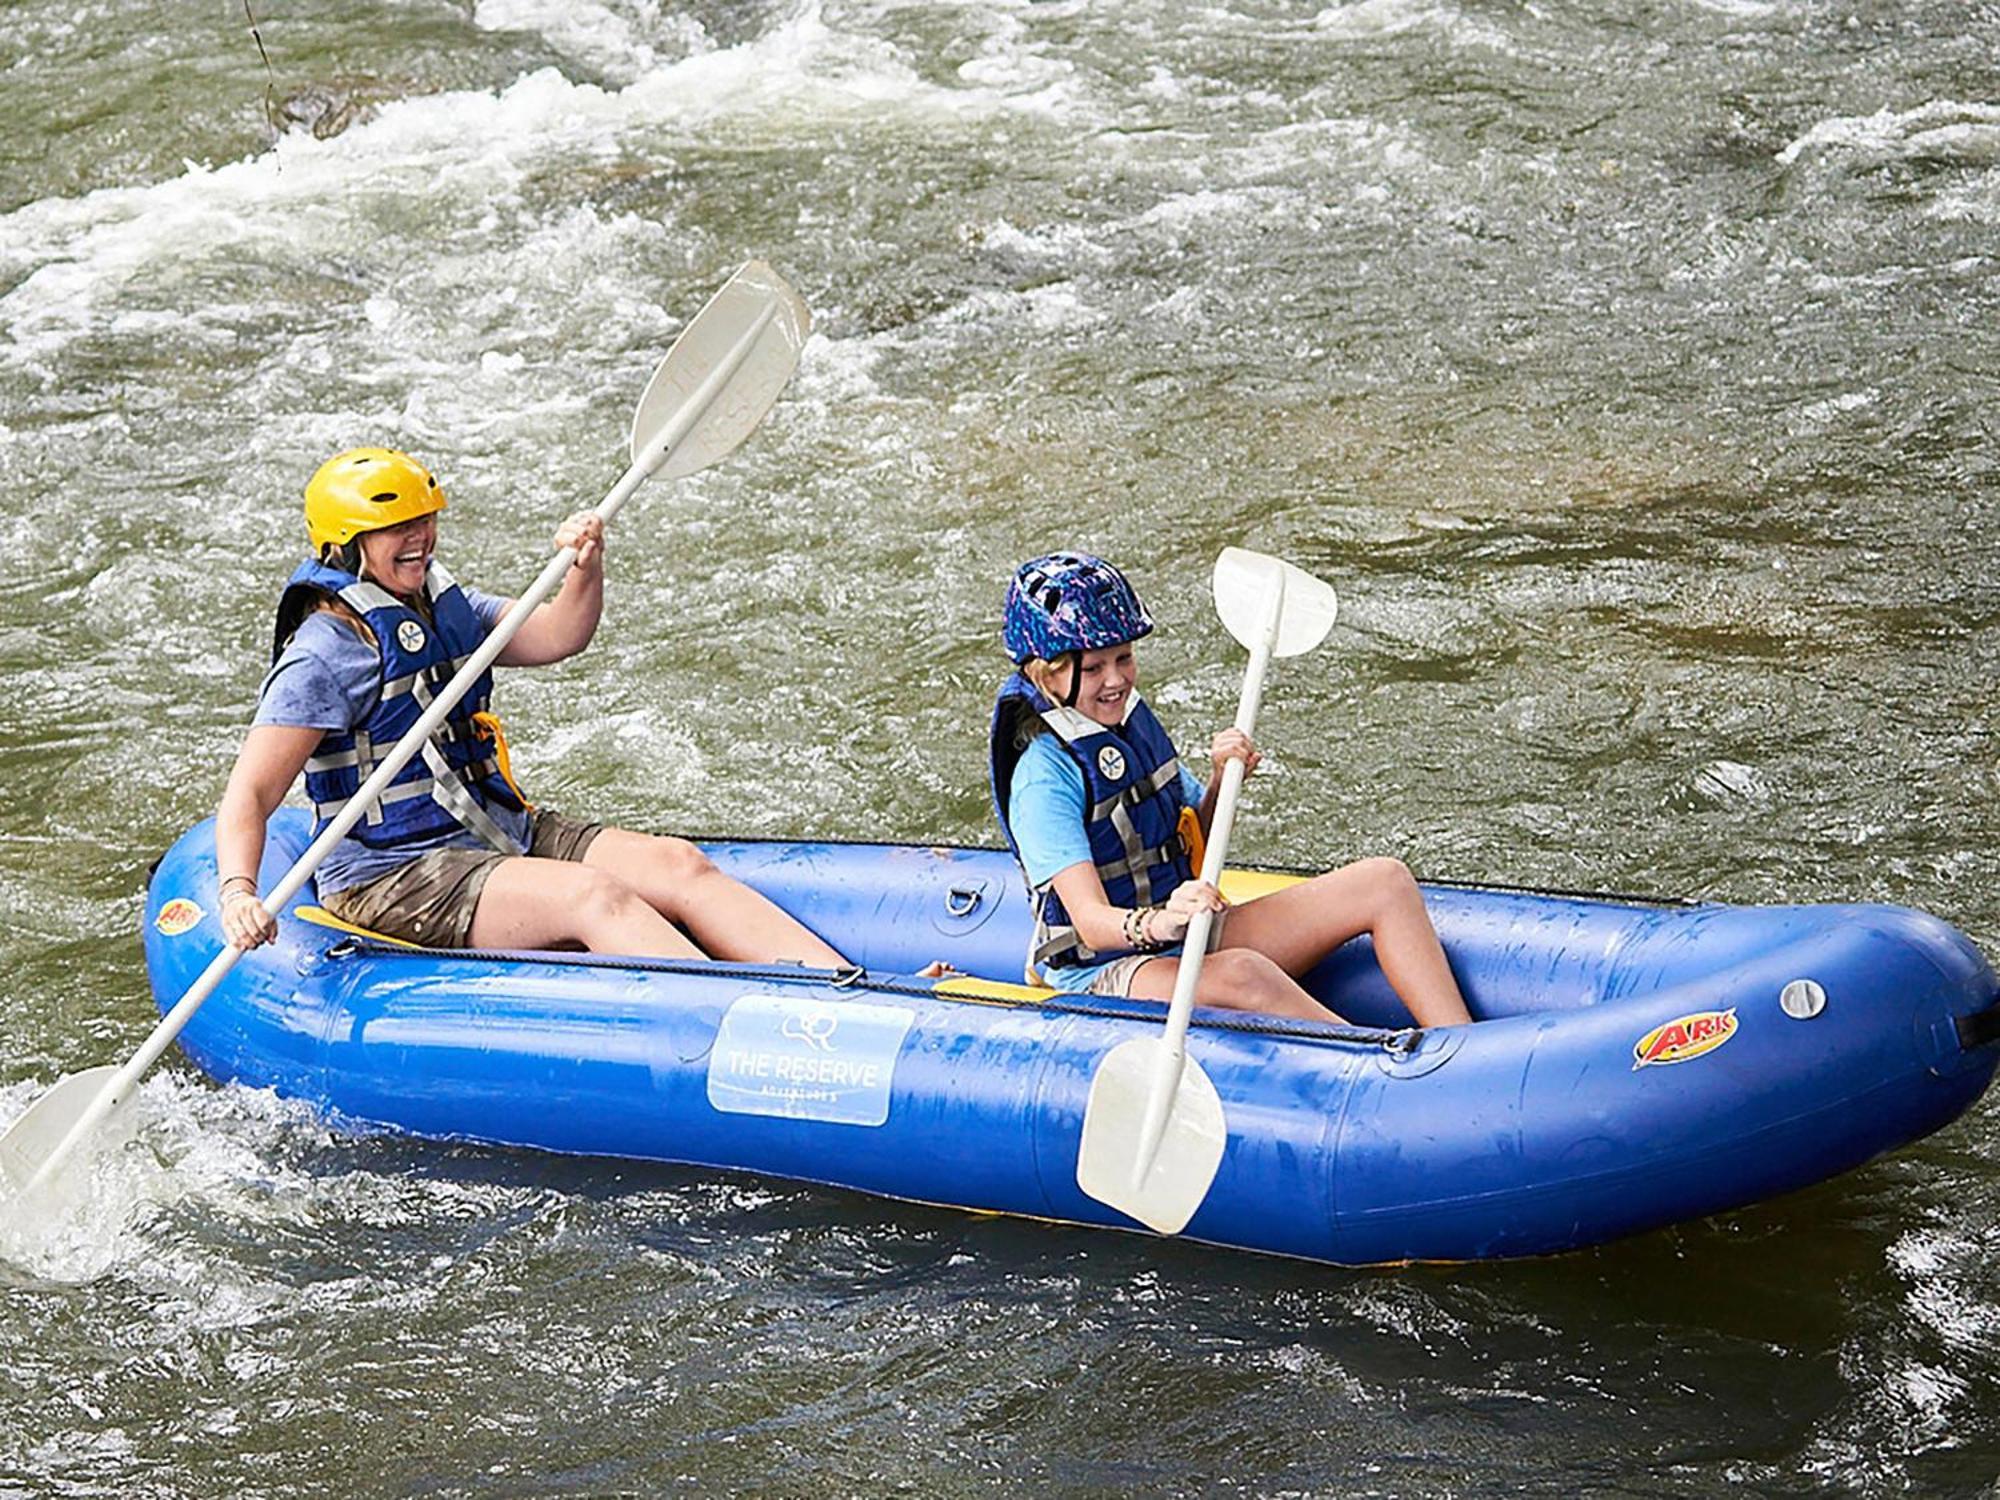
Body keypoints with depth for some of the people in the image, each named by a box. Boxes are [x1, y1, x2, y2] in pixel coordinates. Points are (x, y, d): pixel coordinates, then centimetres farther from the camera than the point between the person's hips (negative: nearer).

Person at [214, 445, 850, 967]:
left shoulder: (440, 607, 14)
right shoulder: (325, 653, -13)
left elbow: (557, 636, 10)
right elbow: (248, 795, -19)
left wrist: (586, 568, -12)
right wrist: (238, 891, -37)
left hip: (500, 835, 8)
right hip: (391, 878, -8)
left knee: (677, 863, -11)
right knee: (593, 895, -29)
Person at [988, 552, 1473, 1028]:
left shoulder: (1133, 721, 8)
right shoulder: (1045, 776, -17)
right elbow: (1091, 923, -26)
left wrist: (1221, 782, -3)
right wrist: (1158, 924, -46)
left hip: (1193, 945, 8)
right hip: (1105, 973, -8)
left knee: (1386, 882, -7)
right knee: (1242, 974, -41)